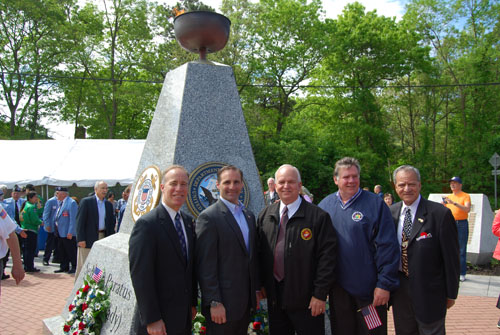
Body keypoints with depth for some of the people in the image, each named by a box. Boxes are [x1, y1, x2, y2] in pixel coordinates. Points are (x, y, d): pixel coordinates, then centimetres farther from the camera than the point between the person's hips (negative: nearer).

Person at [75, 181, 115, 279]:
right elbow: (80, 221, -9)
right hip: (88, 239, -5)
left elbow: (111, 223, 13)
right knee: (84, 265, 2)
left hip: (103, 238, 5)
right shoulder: (86, 201, -5)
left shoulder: (109, 204, 11)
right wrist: (81, 239, -15)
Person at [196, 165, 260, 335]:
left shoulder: (249, 215, 12)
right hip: (223, 303, -7)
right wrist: (214, 303, -17)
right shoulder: (208, 217, -13)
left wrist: (256, 290, 15)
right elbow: (206, 265, -16)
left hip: (246, 301, 7)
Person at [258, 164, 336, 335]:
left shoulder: (318, 216, -9)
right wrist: (261, 284, 8)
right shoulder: (265, 215, 7)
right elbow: (260, 252, 12)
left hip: (306, 299, -4)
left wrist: (320, 294, -12)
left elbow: (327, 256, -11)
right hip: (274, 297, 4)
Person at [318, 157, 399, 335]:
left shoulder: (375, 203, -8)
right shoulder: (325, 205, 3)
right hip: (337, 287, 3)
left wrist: (385, 284, -13)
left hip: (368, 289, -3)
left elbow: (387, 247, -10)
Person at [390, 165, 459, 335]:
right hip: (399, 292, 4)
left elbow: (451, 258, -10)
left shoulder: (440, 214, -14)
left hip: (429, 292, -4)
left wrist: (451, 293, -6)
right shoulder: (391, 212, 2)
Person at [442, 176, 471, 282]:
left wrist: (454, 203, -25)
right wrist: (444, 204, -5)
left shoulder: (465, 196, 0)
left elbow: (467, 209, -16)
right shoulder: (448, 197, 14)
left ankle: (462, 274, 1)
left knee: (461, 250, -3)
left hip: (461, 224, -4)